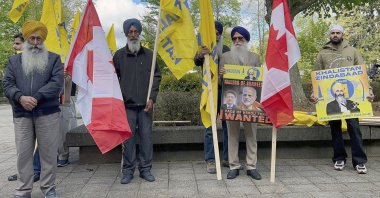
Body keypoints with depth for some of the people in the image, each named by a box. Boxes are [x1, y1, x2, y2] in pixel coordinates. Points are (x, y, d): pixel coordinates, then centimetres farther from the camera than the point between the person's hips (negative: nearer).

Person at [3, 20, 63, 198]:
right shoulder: (14, 60, 16)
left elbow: (57, 83, -5)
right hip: (21, 115, 2)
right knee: (23, 153, 6)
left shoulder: (54, 59, 8)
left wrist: (36, 97, -15)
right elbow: (7, 84, 6)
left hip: (48, 113, -2)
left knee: (48, 152, 3)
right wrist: (21, 97, -14)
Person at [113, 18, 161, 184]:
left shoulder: (149, 54, 8)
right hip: (127, 104, -1)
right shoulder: (119, 55, 6)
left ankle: (145, 169, 18)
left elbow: (157, 77, 7)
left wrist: (152, 98, -2)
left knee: (146, 137, 4)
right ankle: (128, 171, 16)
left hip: (145, 104, 1)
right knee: (128, 138, 4)